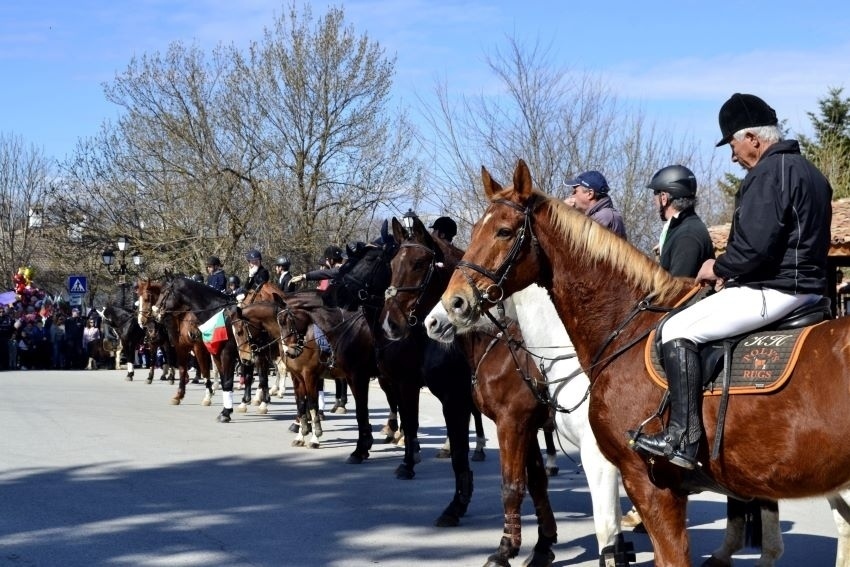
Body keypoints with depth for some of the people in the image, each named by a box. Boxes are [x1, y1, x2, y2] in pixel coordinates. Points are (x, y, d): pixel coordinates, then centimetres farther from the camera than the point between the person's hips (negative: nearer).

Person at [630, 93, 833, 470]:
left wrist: (719, 268, -6)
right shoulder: (808, 171, 18)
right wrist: (734, 272, 17)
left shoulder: (768, 173, -15)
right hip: (808, 287, 11)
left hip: (774, 290, -11)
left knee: (677, 330, -11)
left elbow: (755, 245, -25)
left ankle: (683, 438, -17)